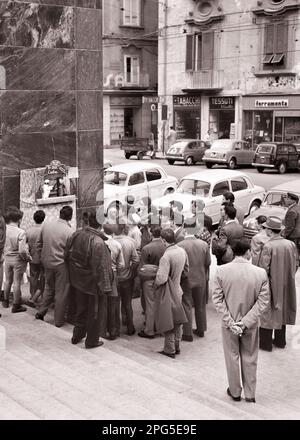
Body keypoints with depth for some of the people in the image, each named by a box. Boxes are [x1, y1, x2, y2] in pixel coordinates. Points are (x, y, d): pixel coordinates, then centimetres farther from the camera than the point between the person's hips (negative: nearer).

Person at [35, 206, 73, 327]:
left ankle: (41, 312, 28)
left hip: (47, 263, 5)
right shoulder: (69, 232, -18)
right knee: (61, 293, 8)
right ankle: (59, 320, 17)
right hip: (61, 265, -5)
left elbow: (39, 244, 8)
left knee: (49, 288, 25)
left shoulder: (46, 225, -2)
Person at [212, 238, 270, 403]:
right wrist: (246, 321, -11)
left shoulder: (221, 271, -13)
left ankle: (235, 392, 33)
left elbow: (217, 299, -12)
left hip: (229, 323, 0)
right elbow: (263, 302, -13)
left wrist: (230, 321, -11)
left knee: (232, 358, 17)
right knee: (250, 359, 18)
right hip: (251, 325, 0)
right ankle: (250, 394, 30)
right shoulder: (260, 273, -15)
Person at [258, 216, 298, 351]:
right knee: (282, 311, 20)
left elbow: (263, 269, -21)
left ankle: (265, 343, 20)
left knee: (268, 313, 9)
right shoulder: (291, 244, -6)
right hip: (286, 286, 6)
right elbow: (295, 265, 2)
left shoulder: (268, 246, -23)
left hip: (272, 285, -5)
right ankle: (280, 341, 34)